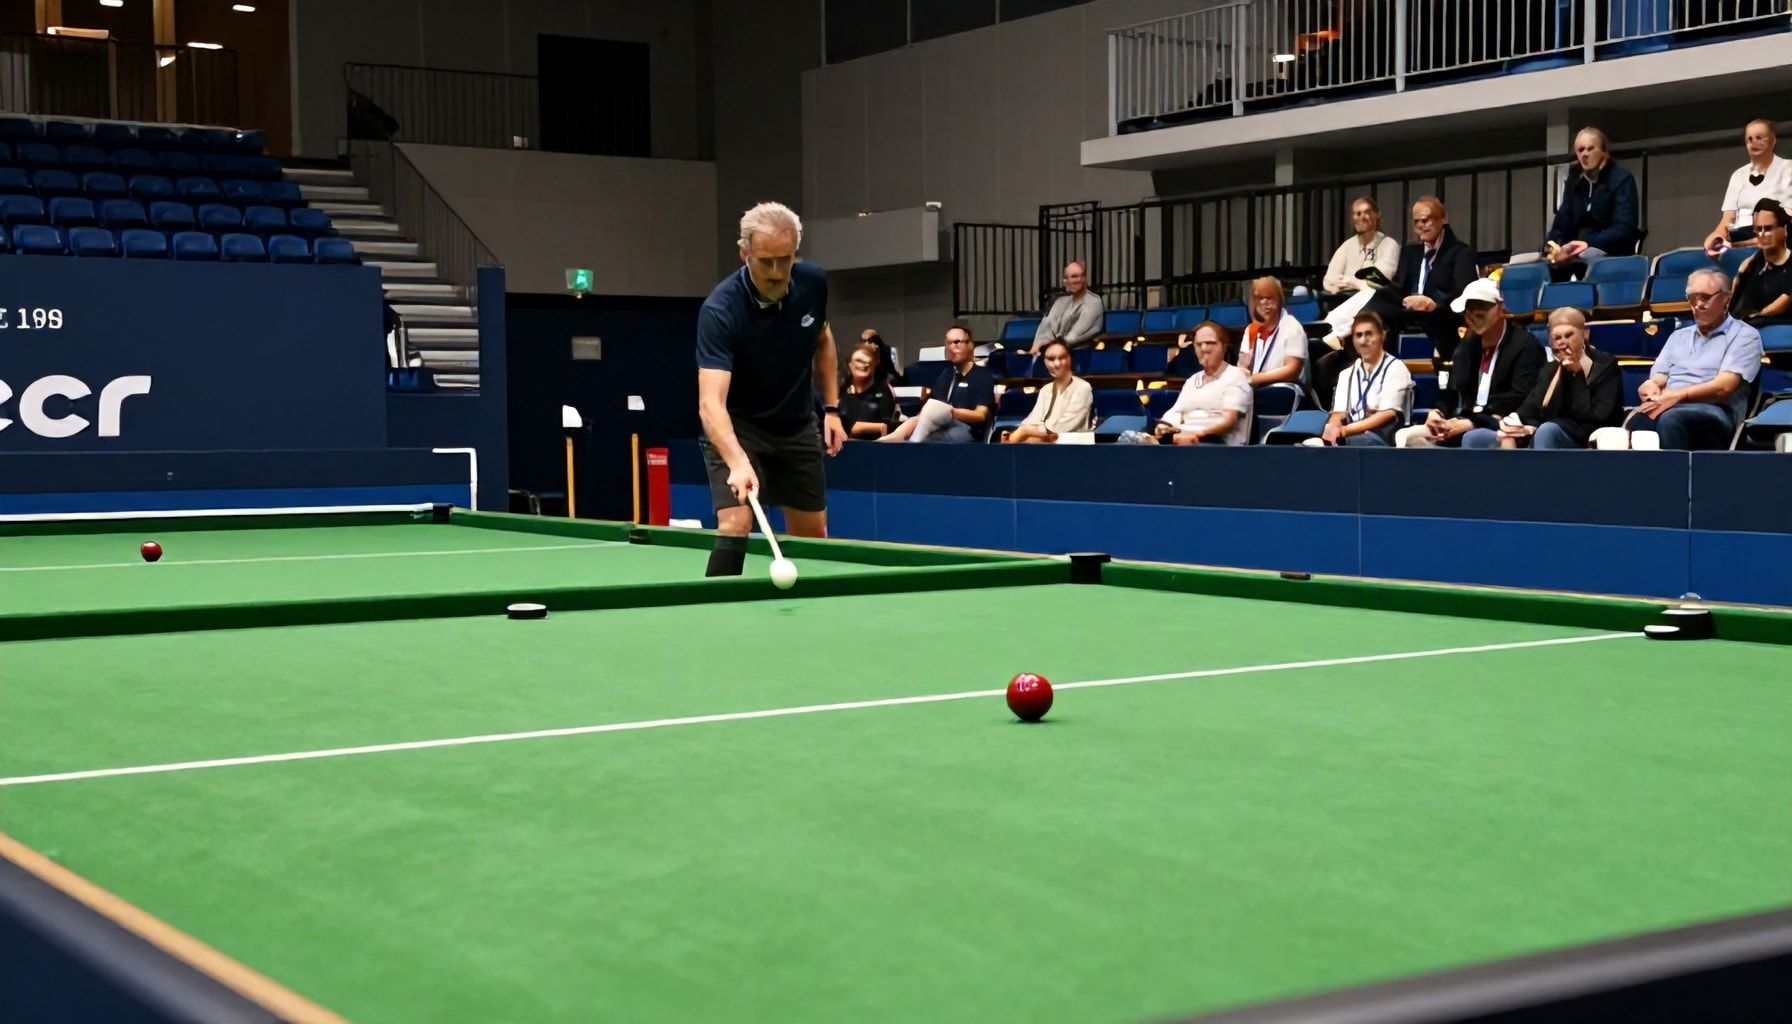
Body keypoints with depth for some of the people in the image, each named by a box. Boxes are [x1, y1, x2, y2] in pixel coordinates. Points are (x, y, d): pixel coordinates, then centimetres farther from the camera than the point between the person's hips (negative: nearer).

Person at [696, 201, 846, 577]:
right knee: (735, 526, -22)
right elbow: (711, 402, -40)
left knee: (812, 536, 10)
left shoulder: (813, 283, -13)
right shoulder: (720, 309, -30)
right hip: (737, 428, -5)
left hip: (798, 427, 5)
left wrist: (832, 408, 4)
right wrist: (738, 462, -55)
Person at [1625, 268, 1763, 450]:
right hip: (1667, 407, 4)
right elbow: (1656, 380, 18)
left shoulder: (1744, 335, 10)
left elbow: (1723, 386, -5)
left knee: (1671, 420, -41)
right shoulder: (1679, 336, 29)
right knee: (1636, 420, -36)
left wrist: (1677, 395, -17)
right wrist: (1651, 390, -8)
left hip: (1713, 411, -4)